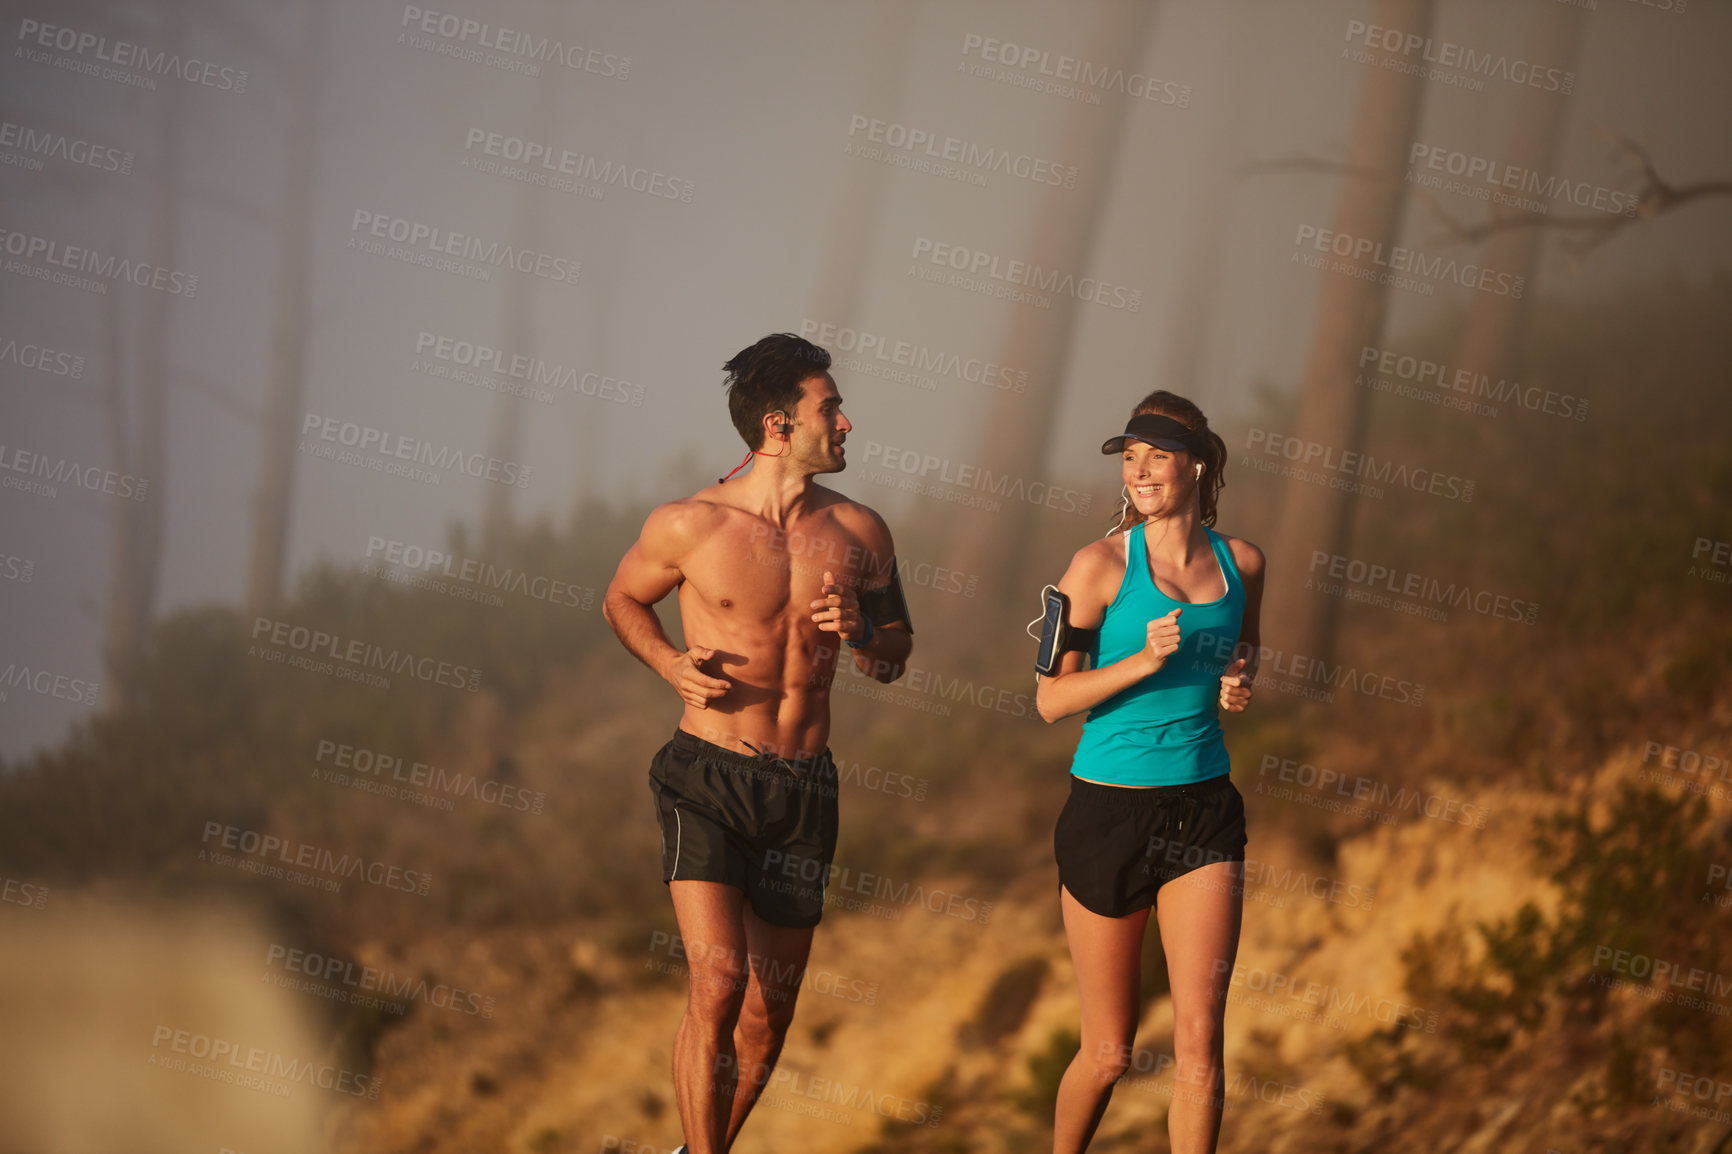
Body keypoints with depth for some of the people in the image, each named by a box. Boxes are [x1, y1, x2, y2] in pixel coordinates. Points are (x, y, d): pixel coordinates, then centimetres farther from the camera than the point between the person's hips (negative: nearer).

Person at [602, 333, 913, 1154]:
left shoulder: (857, 532, 3)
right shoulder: (689, 526, -7)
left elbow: (895, 659, 15)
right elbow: (621, 601, 12)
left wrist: (857, 632, -8)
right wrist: (671, 664, -7)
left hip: (803, 790, 4)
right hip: (708, 778, -4)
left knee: (770, 1010, 9)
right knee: (717, 985, -19)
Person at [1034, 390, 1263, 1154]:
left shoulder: (1240, 562, 4)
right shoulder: (1103, 563, -7)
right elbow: (1051, 697, -7)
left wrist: (1239, 684, 3)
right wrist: (1143, 662, -21)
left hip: (1202, 811, 3)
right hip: (1109, 810, -2)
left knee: (1199, 1041, -9)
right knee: (1109, 1052, 6)